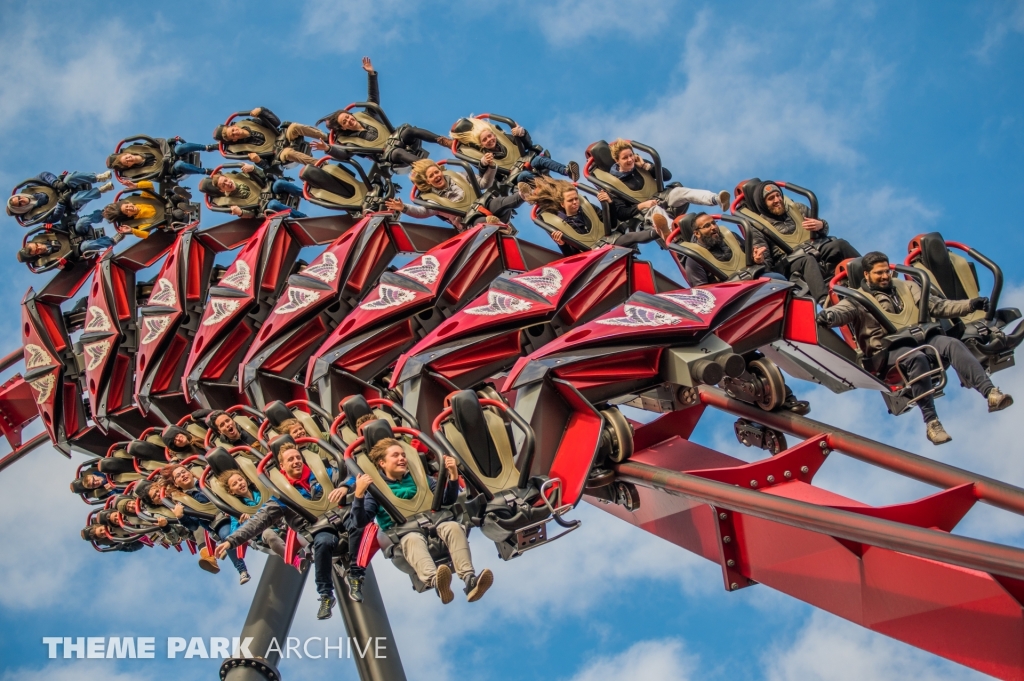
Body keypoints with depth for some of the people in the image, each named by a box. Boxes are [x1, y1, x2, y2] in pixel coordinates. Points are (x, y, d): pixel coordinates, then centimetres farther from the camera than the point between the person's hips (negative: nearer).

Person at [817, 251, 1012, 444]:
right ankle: (931, 422, -35)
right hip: (887, 351, -4)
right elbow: (842, 311, -12)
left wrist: (969, 305, 4)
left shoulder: (906, 287, 22)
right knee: (916, 357, -36)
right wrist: (828, 316, -37)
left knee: (953, 344, -24)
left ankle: (990, 393, -34)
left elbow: (937, 305, 18)